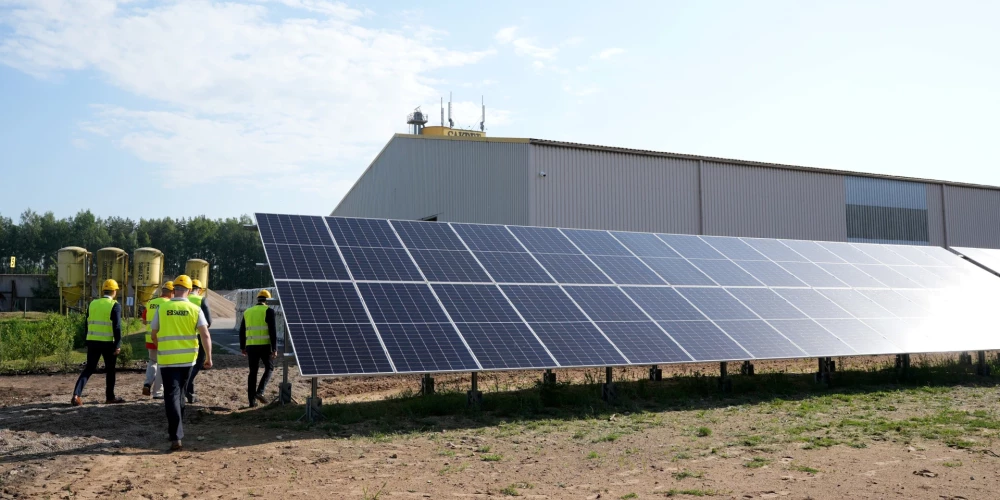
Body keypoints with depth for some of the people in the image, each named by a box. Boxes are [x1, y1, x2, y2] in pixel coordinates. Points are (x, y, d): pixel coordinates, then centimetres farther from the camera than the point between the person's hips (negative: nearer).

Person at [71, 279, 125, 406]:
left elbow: (87, 324, 11)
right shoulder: (115, 306, -9)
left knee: (89, 368, 10)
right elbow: (117, 327, -14)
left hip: (92, 341, 4)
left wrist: (88, 342, 17)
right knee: (110, 369, 11)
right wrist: (118, 345, -12)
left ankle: (76, 395, -6)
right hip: (108, 343, -4)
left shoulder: (92, 304, 8)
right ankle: (110, 397, 19)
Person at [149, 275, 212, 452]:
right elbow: (205, 335, -9)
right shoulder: (195, 309, -4)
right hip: (188, 359, 2)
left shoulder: (161, 308, -4)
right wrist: (208, 358, -2)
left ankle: (176, 437, -10)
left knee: (172, 396, -1)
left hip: (167, 359, -2)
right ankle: (176, 429, 33)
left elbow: (154, 335, 7)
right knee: (180, 394, 21)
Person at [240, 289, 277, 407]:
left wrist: (242, 347, 26)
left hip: (251, 346, 5)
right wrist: (275, 348, -10)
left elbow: (242, 331, 16)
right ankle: (259, 392, -5)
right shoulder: (268, 311, -4)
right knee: (269, 368, 12)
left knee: (253, 372, 10)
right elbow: (273, 330, -11)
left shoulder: (247, 312, 13)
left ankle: (252, 400, 10)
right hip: (265, 345, -5)